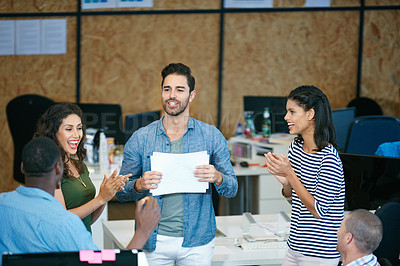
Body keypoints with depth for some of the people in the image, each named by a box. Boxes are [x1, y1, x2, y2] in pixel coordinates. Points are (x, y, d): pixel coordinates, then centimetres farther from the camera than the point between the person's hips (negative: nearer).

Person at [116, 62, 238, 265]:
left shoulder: (212, 136, 2)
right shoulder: (140, 138, 2)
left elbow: (232, 189, 4)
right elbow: (121, 193, 4)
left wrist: (217, 178, -18)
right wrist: (139, 185, -18)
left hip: (197, 242, 0)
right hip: (154, 241, 0)